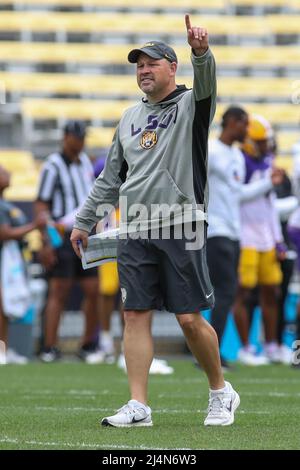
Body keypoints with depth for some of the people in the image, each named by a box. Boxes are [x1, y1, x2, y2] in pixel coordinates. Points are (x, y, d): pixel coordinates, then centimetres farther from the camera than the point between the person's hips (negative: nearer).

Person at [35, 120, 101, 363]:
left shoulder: (85, 162, 15)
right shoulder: (53, 166, -7)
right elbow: (41, 206, -10)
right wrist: (46, 242, -17)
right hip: (62, 237, -7)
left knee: (93, 291, 3)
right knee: (59, 292, -8)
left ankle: (88, 346, 12)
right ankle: (50, 348, -5)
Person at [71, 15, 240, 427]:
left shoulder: (190, 106, 2)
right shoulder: (130, 118, 19)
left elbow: (206, 84, -22)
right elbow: (110, 177, 25)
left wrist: (201, 52, -43)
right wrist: (84, 221, 23)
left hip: (181, 230, -5)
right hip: (134, 234, 5)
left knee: (189, 319, -5)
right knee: (136, 315, -1)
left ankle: (221, 393, 14)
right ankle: (138, 406, 0)